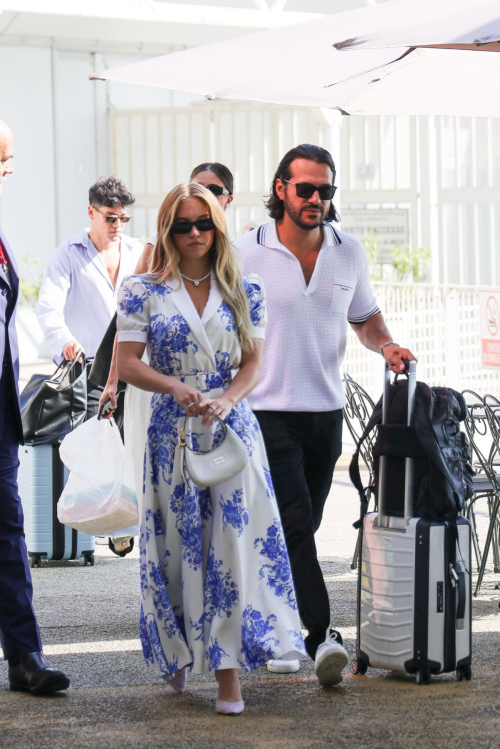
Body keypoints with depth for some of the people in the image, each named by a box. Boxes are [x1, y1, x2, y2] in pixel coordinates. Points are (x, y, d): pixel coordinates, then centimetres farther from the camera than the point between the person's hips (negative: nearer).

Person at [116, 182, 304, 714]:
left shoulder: (243, 292, 7)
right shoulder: (144, 292, 2)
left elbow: (254, 363, 5)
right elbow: (127, 363, -2)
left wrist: (226, 399, -14)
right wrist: (175, 387, -19)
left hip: (232, 430, 1)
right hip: (172, 433, 0)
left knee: (232, 545, -6)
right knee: (174, 545, 4)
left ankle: (228, 671, -5)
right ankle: (176, 655, 23)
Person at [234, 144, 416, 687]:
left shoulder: (349, 252, 7)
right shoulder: (247, 254, -5)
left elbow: (364, 316, 21)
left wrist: (385, 345, -1)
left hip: (326, 411, 5)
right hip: (269, 412, -5)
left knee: (299, 528, 11)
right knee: (295, 523, -15)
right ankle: (321, 635, -19)